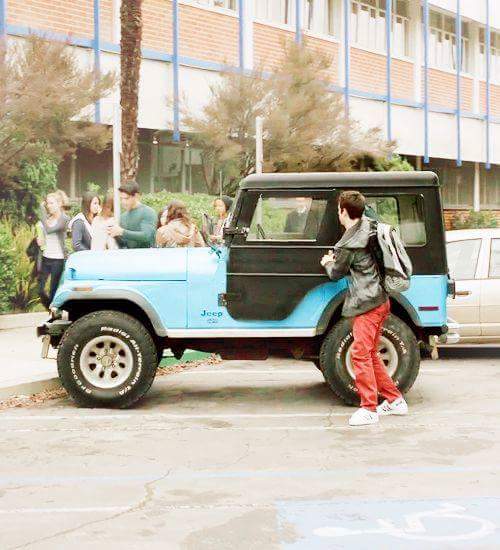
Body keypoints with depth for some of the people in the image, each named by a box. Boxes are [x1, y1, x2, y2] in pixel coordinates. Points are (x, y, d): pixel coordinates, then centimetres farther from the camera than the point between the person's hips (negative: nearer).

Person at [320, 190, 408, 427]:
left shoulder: (348, 245, -17)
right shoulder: (367, 226, 7)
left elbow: (336, 274, -1)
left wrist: (327, 263, 19)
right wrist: (336, 258, 16)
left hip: (367, 303, -10)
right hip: (380, 300, 10)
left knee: (360, 353, -6)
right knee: (370, 354, 16)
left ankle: (369, 409, -4)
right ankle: (395, 400, 22)